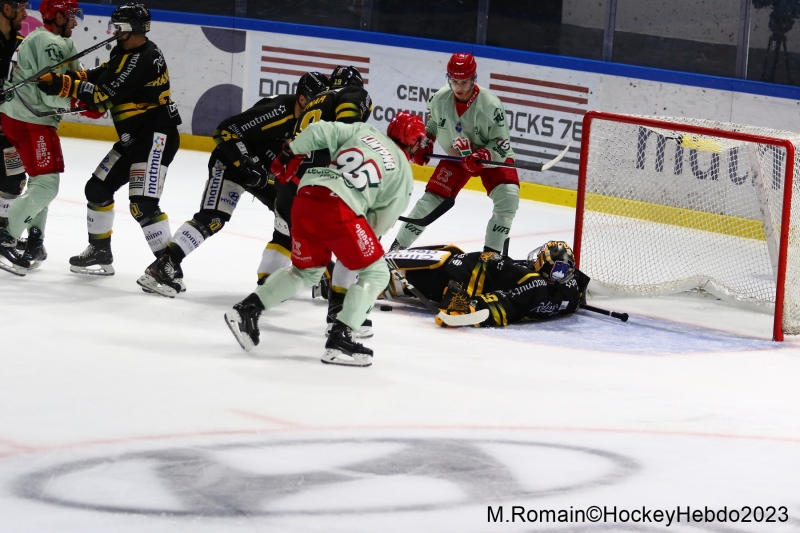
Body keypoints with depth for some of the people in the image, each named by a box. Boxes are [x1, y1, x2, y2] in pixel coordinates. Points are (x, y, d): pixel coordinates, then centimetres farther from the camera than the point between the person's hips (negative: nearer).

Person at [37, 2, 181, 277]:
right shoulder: (123, 52, 9)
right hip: (134, 138, 11)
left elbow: (104, 94, -26)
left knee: (142, 203, -20)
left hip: (157, 137, -11)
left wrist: (62, 85, -24)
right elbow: (99, 76, 14)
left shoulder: (143, 59, -23)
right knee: (98, 188, 15)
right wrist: (68, 77, -4)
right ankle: (100, 252, 29)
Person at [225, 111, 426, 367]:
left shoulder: (363, 131, 20)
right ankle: (339, 341, -2)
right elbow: (381, 222, 11)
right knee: (375, 273, 8)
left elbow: (319, 131, 8)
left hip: (305, 195, 6)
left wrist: (291, 155, 21)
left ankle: (247, 309, 20)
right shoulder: (403, 172, 12)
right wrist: (368, 238, 31)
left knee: (306, 271, 27)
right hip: (338, 209, -6)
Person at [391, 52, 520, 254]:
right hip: (454, 157, 3)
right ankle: (398, 246, 13)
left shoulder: (490, 105, -28)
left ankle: (492, 253, -13)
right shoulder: (439, 99, -17)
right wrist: (424, 147, 0)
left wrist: (479, 156, -39)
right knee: (429, 200, -2)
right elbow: (431, 123, 9)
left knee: (508, 197, -24)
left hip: (492, 156, -3)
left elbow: (502, 145, -24)